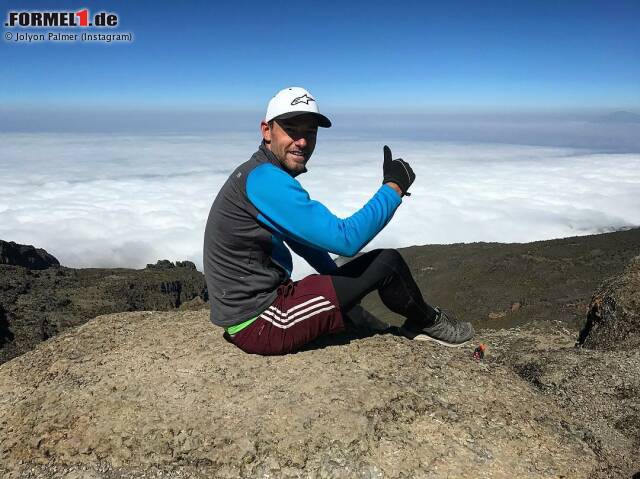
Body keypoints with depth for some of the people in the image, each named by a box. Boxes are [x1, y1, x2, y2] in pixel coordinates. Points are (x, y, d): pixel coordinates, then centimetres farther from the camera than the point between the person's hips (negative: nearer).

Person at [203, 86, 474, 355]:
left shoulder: (262, 174, 10)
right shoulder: (265, 180, -22)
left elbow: (303, 237, 22)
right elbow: (345, 239, -24)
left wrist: (338, 282, 23)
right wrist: (394, 187, -13)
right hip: (259, 324, -10)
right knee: (387, 261, -7)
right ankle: (427, 322, 20)